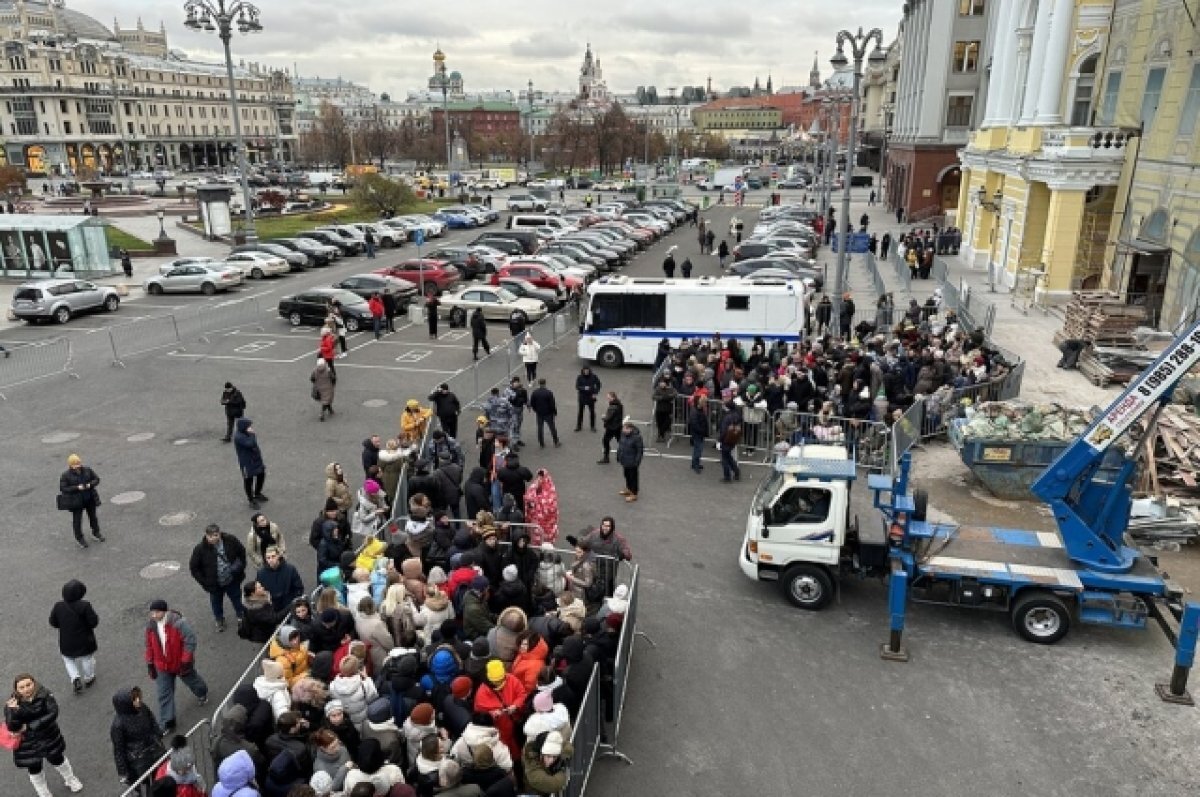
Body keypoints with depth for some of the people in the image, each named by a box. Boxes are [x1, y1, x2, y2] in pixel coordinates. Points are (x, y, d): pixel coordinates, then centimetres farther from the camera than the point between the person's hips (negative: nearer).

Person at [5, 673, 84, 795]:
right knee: (34, 769, 17)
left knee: (58, 760, 23)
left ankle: (70, 780, 52)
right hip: (27, 743, -1)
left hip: (49, 737, 1)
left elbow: (53, 713, -25)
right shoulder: (11, 704, -20)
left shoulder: (44, 695, -21)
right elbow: (12, 728, -26)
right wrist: (12, 711, -41)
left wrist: (30, 726, -27)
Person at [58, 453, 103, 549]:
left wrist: (90, 485, -18)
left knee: (92, 516, 19)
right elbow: (63, 488, -16)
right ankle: (79, 538, 23)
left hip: (90, 498, 3)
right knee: (77, 519, 6)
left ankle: (96, 532, 41)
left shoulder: (87, 470, -4)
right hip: (75, 501, -3)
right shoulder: (65, 475, -14)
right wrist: (77, 488, -27)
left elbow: (96, 479, 3)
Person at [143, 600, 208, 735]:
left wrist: (186, 662, -24)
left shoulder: (178, 622, -29)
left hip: (180, 663, -4)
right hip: (162, 666, 4)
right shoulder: (151, 625, -10)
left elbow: (190, 641, -25)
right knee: (164, 695, 5)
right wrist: (150, 664, 6)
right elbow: (149, 646, 5)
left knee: (192, 681, 23)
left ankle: (202, 693, 55)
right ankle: (167, 723, 15)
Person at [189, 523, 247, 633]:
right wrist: (204, 582, -11)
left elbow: (242, 552, 3)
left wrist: (240, 568, -2)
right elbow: (194, 568, -9)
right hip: (215, 585, -1)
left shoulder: (230, 540, -16)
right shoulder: (200, 549, -21)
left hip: (233, 580, 1)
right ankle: (219, 621, 48)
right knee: (216, 603, 19)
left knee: (237, 599, 21)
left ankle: (242, 617, 48)